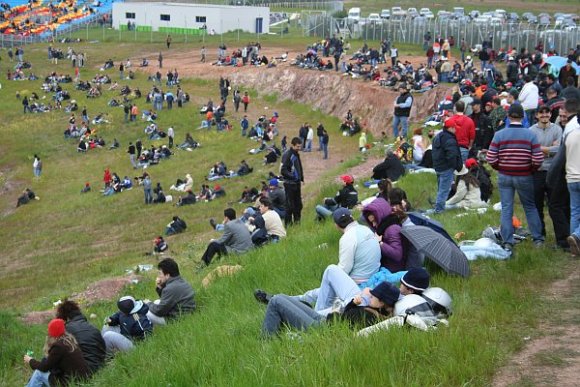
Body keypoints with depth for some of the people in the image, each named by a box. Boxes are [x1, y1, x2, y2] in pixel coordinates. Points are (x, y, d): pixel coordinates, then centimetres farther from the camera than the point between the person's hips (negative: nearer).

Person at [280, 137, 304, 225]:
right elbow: (283, 170, -20)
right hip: (289, 184, -9)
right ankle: (288, 223, 4)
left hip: (296, 183, 9)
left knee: (298, 204, 14)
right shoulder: (287, 155, -15)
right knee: (290, 205, -3)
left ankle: (297, 221, 24)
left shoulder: (296, 154, 12)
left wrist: (301, 179, 14)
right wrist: (292, 176, -22)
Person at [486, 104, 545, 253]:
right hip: (525, 177, 0)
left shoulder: (499, 135, -8)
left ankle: (507, 243, 5)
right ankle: (538, 239, 17)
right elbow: (538, 160, -10)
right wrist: (531, 170, 9)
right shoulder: (531, 135, -9)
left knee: (506, 209, 6)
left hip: (504, 177, 0)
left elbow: (491, 159, -8)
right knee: (530, 207, 15)